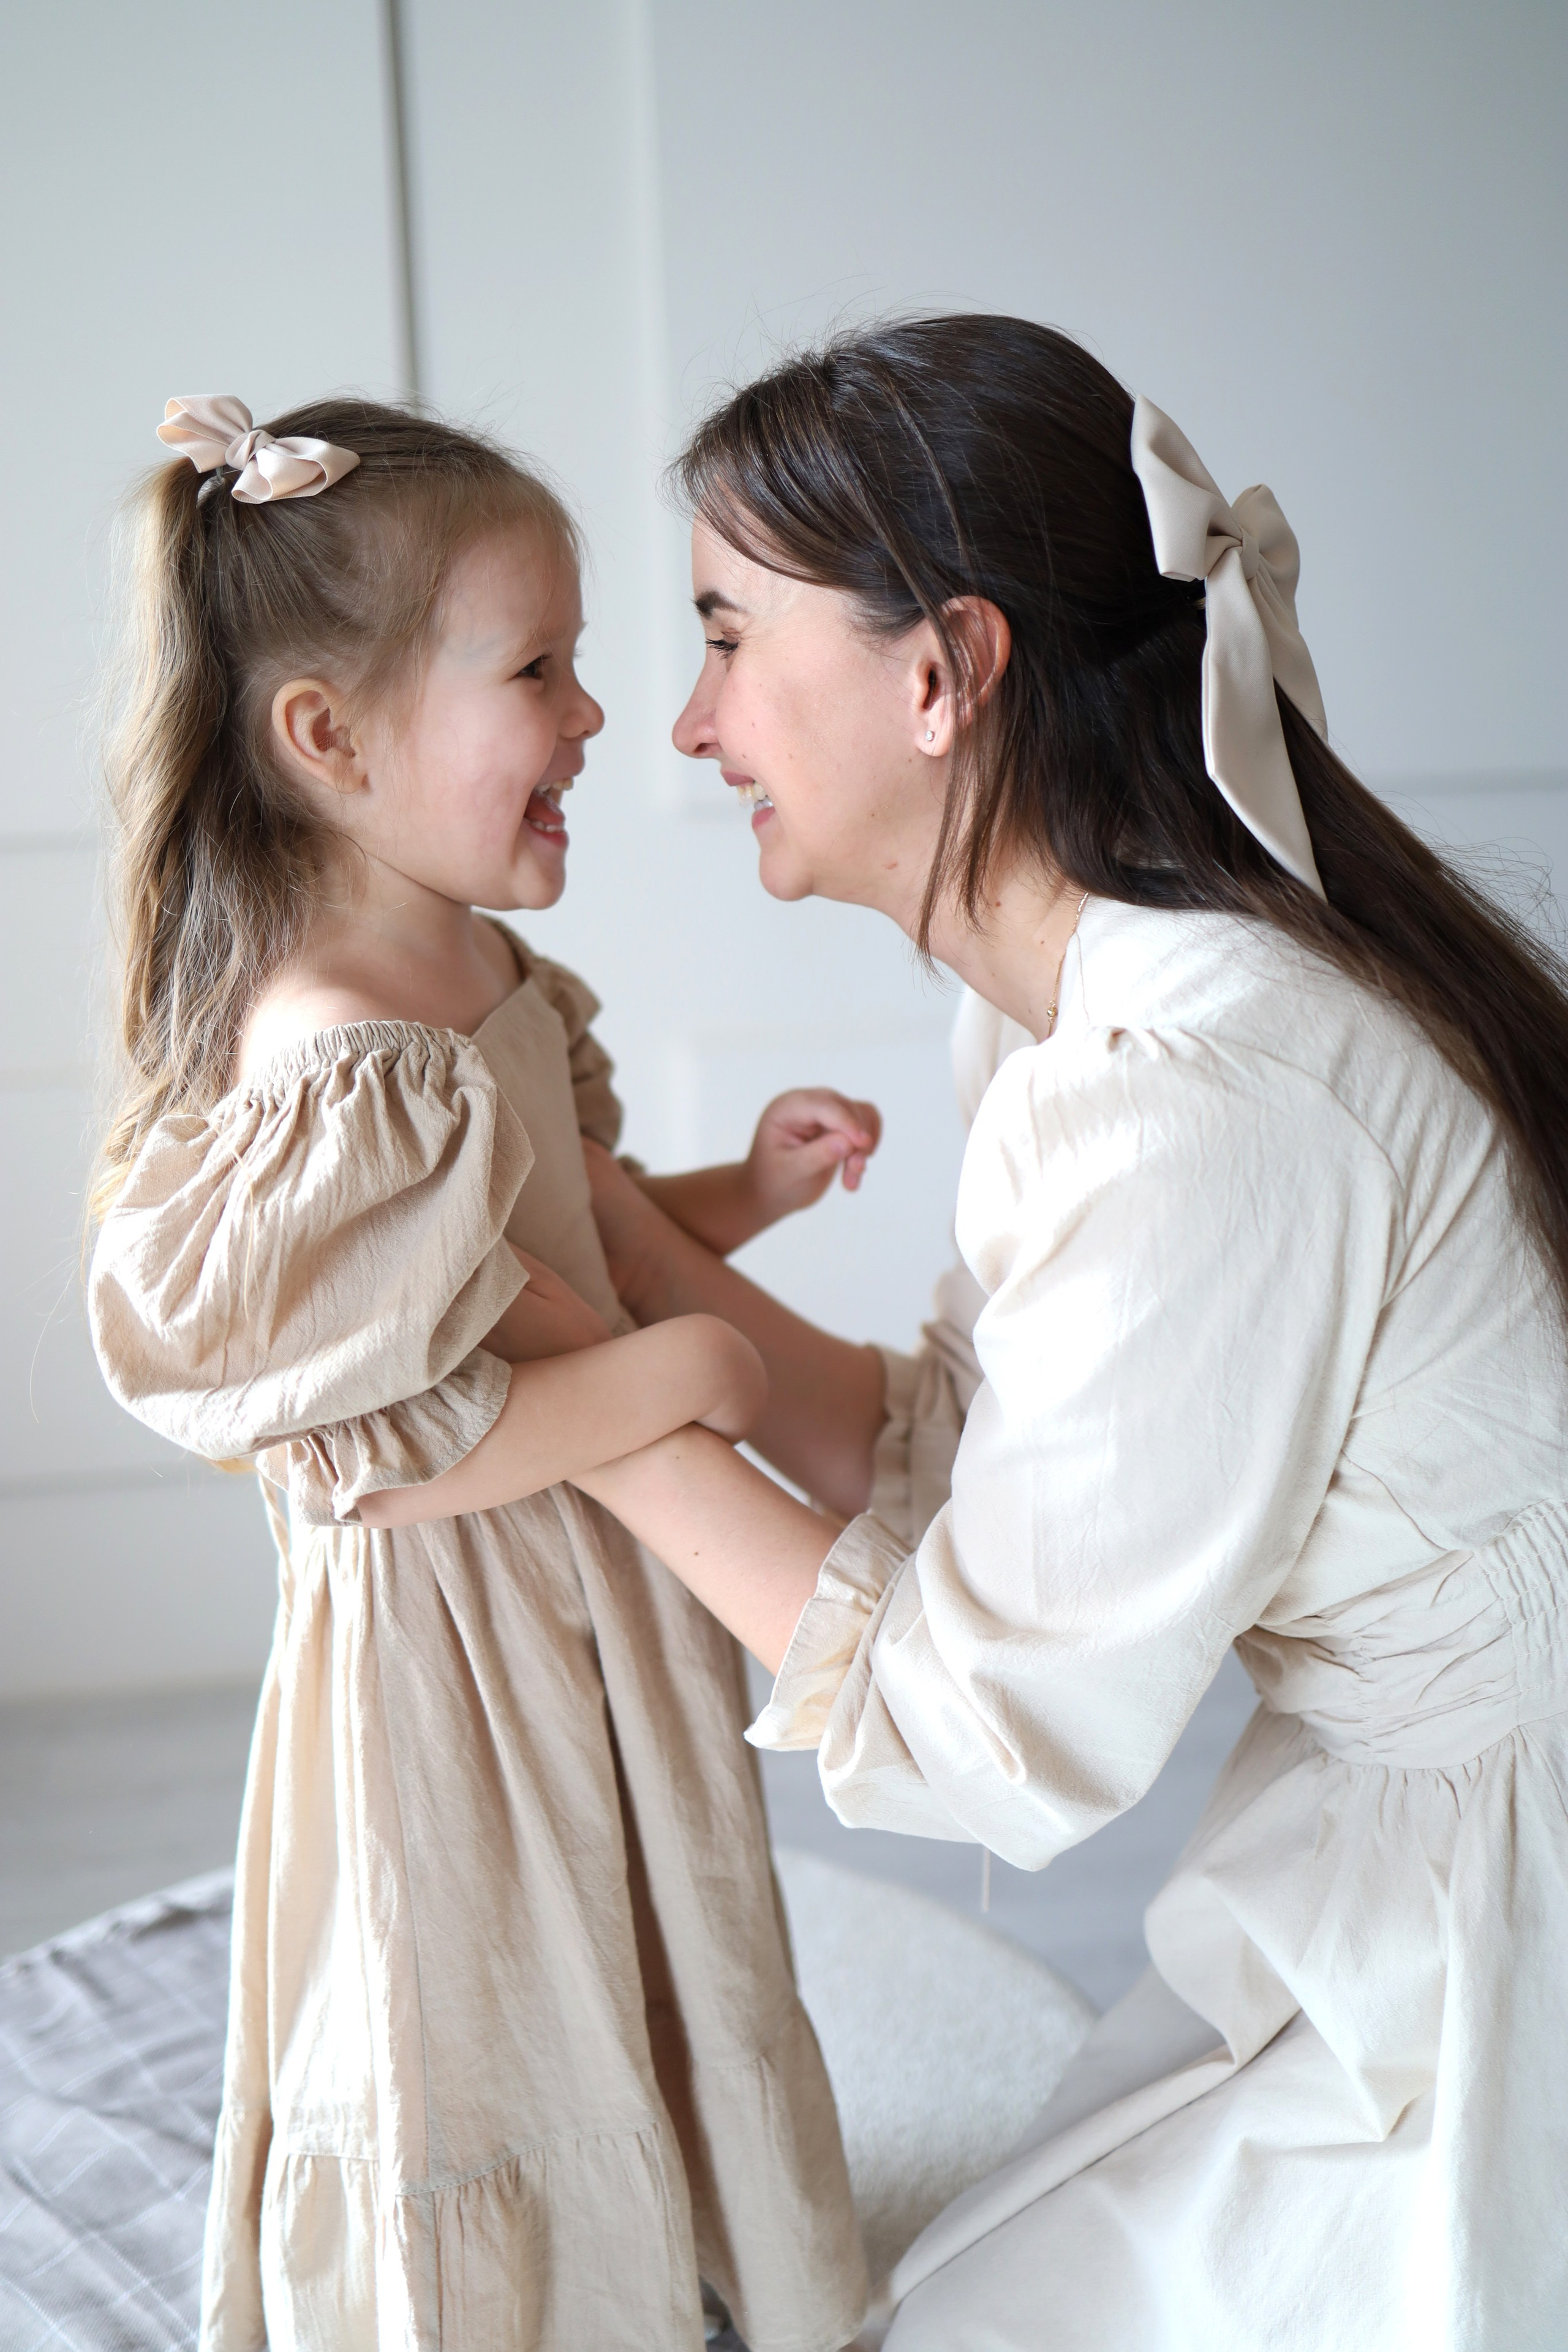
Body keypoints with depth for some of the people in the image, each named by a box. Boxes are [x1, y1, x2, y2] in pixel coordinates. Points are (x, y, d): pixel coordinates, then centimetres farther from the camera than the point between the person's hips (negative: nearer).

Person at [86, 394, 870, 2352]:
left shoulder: (500, 982, 1)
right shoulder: (343, 1072, -29)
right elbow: (359, 1455, -28)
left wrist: (740, 1195, 0)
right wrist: (671, 1371, -26)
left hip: (584, 1619, 10)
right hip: (459, 1662, -9)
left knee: (625, 2008, 28)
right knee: (497, 2052, 13)